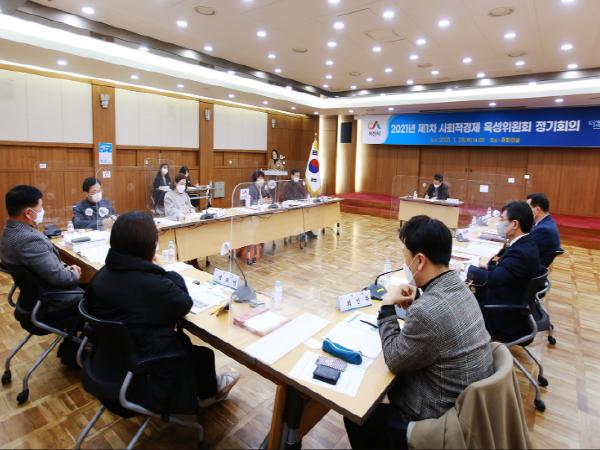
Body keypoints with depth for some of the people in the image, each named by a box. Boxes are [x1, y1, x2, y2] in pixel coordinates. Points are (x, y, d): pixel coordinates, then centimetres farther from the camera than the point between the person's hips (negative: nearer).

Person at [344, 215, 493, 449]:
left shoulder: (427, 310, -33)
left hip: (444, 418, -8)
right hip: (468, 404, 8)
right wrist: (413, 306, -3)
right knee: (393, 382, 26)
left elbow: (394, 360, -18)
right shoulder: (459, 289, -4)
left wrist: (387, 306, -12)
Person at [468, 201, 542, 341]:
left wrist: (465, 268, -20)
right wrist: (487, 267, -7)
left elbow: (491, 279, -32)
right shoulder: (524, 244, 2)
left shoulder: (521, 252, -28)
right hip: (506, 305, 8)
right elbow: (501, 270, 9)